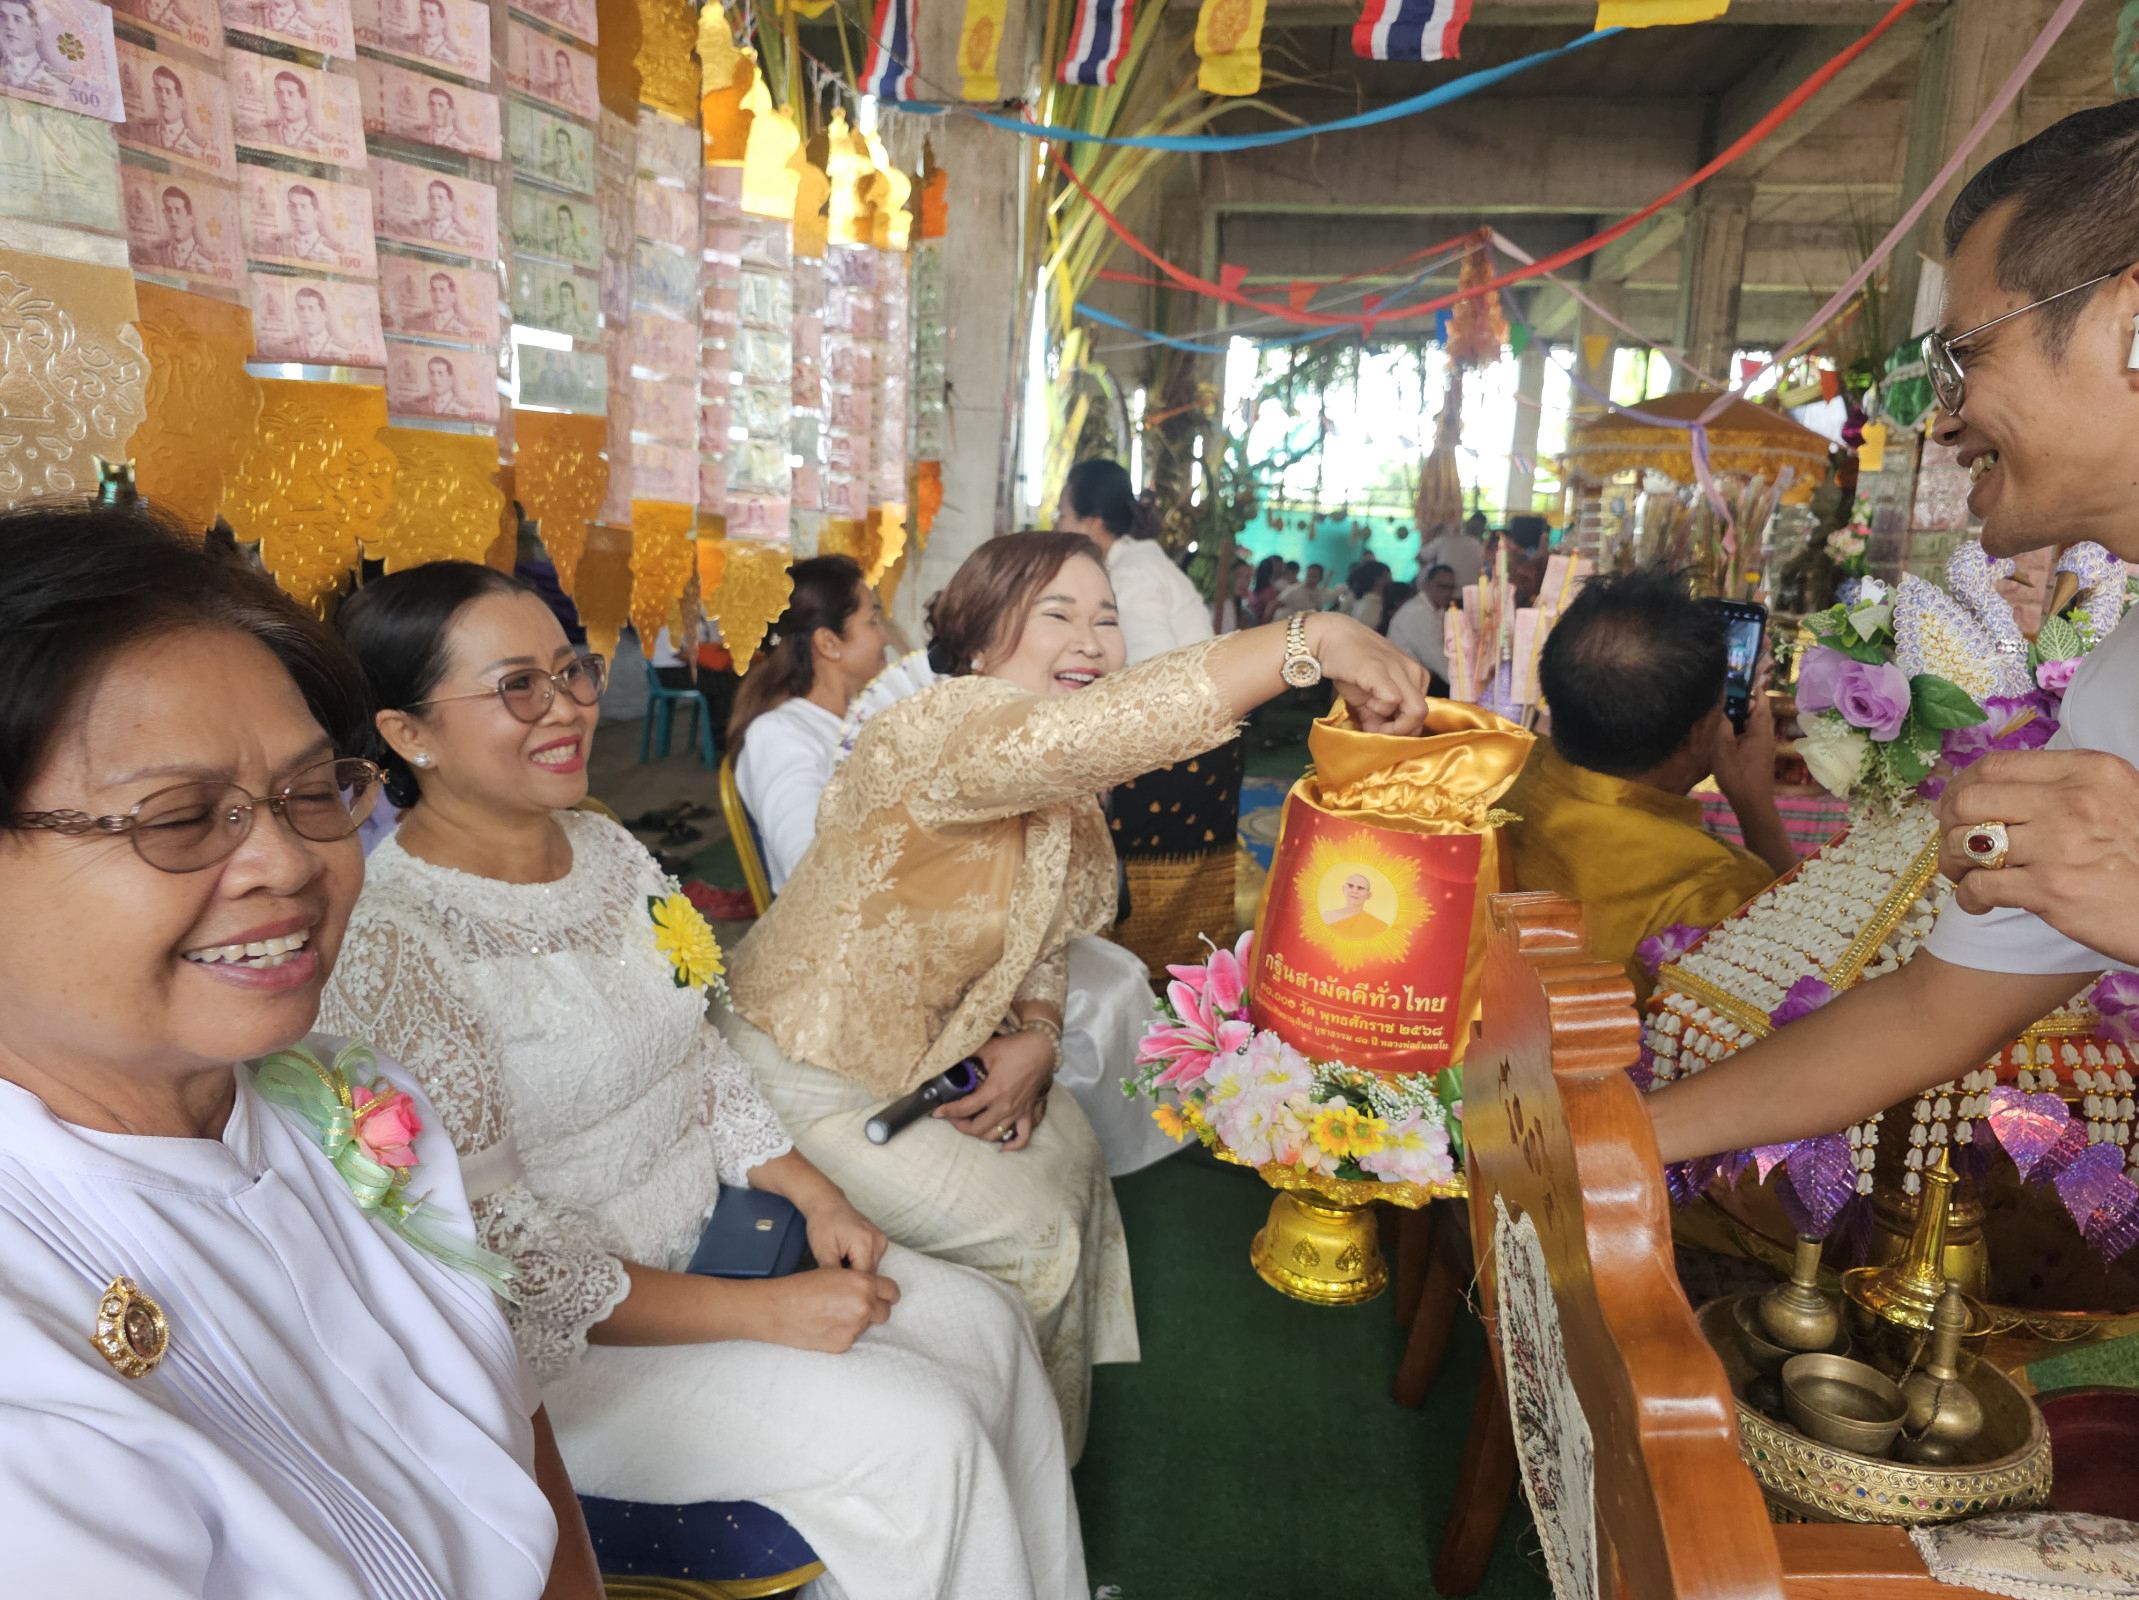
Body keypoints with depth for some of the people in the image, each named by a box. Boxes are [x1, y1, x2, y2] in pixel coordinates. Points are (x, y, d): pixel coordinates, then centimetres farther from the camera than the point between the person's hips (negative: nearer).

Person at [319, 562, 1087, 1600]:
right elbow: (501, 1256, -22)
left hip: (709, 1225, 8)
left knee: (990, 1326, -1)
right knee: (920, 1436, -16)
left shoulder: (606, 847, 2)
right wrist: (765, 1314, -20)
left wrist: (818, 1200, 0)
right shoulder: (388, 948, -23)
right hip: (567, 1341, -7)